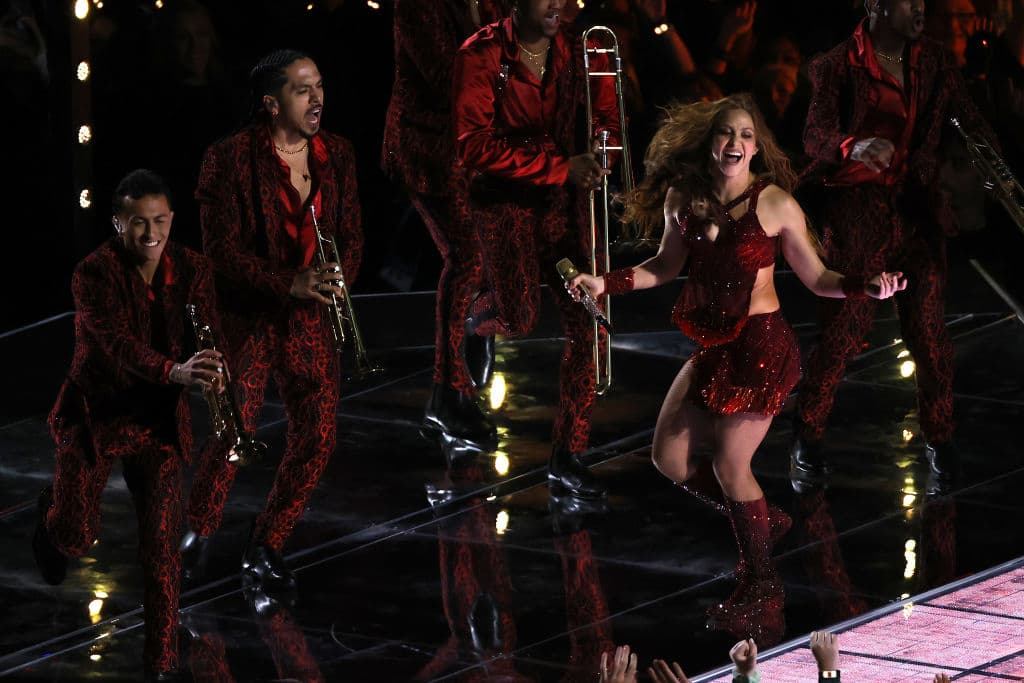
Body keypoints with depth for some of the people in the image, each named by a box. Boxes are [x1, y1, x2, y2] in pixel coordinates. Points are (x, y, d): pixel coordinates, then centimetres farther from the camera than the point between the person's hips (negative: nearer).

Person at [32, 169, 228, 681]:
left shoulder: (190, 269, -4)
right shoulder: (95, 273, -19)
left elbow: (208, 332, -13)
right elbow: (118, 342, -33)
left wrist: (212, 370, -38)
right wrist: (175, 372, -51)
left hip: (159, 420, 3)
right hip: (95, 413, -3)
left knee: (161, 547, 0)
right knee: (75, 538, -1)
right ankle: (54, 510, 37)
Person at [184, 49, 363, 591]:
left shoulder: (336, 155, 6)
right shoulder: (230, 159, -10)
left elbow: (351, 235, 11)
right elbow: (221, 249, -13)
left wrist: (337, 277, -11)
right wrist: (289, 283, -23)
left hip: (311, 319, 5)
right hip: (247, 316, -5)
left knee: (317, 435, -1)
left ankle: (265, 547, 16)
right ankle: (198, 532, 17)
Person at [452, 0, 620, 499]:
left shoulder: (574, 52, -1)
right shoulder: (482, 56, -14)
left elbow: (606, 117, 12)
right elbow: (474, 148, -20)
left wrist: (594, 159, -12)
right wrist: (562, 168, -25)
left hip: (562, 201, 4)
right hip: (504, 201, -4)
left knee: (585, 325, -7)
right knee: (520, 321, -12)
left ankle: (566, 458, 3)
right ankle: (486, 307, 29)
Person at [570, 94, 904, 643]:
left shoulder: (775, 203, -13)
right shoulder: (683, 196, 0)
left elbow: (816, 278, -7)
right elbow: (666, 266, 14)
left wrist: (865, 288, -24)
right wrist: (605, 283, 5)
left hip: (761, 347, -6)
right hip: (713, 347, 6)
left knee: (729, 465, -4)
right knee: (669, 458, 6)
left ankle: (761, 592, 11)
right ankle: (759, 520, 29)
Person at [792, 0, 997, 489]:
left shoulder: (934, 62, 8)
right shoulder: (838, 66, -5)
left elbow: (968, 119, 7)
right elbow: (815, 133, -15)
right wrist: (853, 146, -37)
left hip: (918, 211, 4)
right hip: (858, 215, -4)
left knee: (930, 333, 0)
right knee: (841, 330, -5)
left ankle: (939, 440, 13)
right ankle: (807, 439, 9)